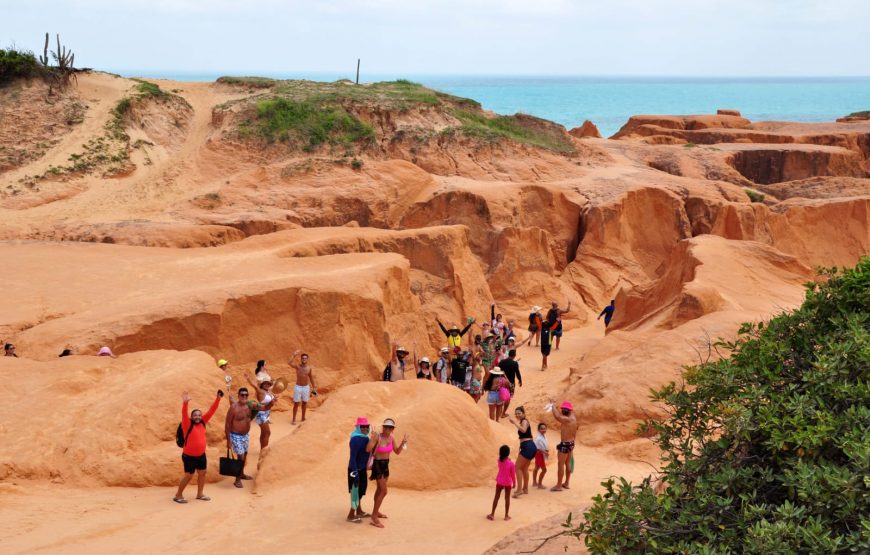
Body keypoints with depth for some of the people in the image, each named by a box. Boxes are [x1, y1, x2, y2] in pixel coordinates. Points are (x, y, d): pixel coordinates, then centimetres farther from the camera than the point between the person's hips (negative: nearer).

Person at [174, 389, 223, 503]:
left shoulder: (202, 422, 0)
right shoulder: (188, 425, -15)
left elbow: (211, 411, 0)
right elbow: (184, 415, -32)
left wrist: (218, 399, -10)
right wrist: (185, 403, -49)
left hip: (201, 455, 6)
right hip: (189, 456, -6)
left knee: (202, 473, 14)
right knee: (188, 476, -1)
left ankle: (199, 494, 29)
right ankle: (178, 495, 13)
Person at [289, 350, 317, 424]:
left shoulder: (309, 368, -2)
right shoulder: (297, 366, -11)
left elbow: (311, 378, 8)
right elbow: (289, 363, -30)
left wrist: (314, 388, 11)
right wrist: (294, 355, -38)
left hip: (306, 387, 3)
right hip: (298, 387, -3)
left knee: (304, 403, 14)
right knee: (296, 403, -1)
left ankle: (303, 417, 28)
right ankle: (294, 419, 5)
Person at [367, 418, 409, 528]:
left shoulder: (390, 437, -1)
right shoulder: (377, 437, -21)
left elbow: (397, 452, 6)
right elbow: (368, 449, -33)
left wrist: (403, 442, -8)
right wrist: (372, 438, -42)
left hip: (386, 465, 8)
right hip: (378, 465, -8)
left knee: (380, 489, 22)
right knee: (384, 491, -11)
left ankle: (376, 512, 40)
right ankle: (374, 517, -4)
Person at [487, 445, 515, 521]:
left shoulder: (499, 460, -12)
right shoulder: (511, 463, -17)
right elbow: (513, 474, -9)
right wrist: (514, 483, 2)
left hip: (500, 481, 2)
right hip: (508, 482, -2)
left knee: (496, 497, 11)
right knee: (507, 498, 9)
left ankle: (492, 514, 14)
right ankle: (506, 515, 13)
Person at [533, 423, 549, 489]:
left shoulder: (544, 436, 3)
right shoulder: (538, 438, -27)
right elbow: (538, 448, -28)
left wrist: (547, 451, 0)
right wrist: (545, 452, -27)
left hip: (542, 454, 10)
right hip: (539, 454, -10)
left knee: (537, 468, 22)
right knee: (544, 469, -7)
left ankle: (534, 482, 36)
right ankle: (539, 484, 1)